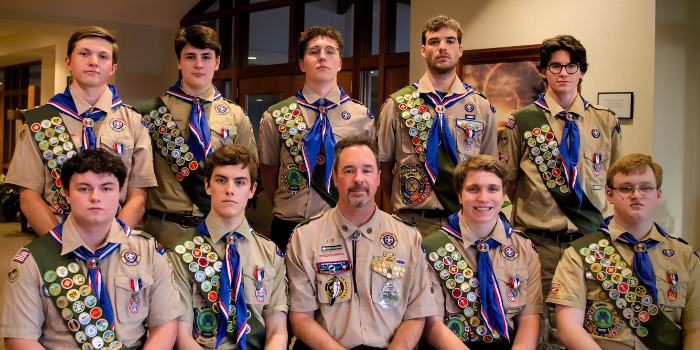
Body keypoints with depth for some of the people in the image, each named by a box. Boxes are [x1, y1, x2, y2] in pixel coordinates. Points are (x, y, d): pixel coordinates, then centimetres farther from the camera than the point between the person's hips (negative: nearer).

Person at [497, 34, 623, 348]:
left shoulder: (606, 121, 8)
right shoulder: (522, 121, 1)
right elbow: (507, 180, 5)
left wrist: (596, 212, 10)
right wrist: (532, 212, 1)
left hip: (590, 239, 2)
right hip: (538, 243, -2)